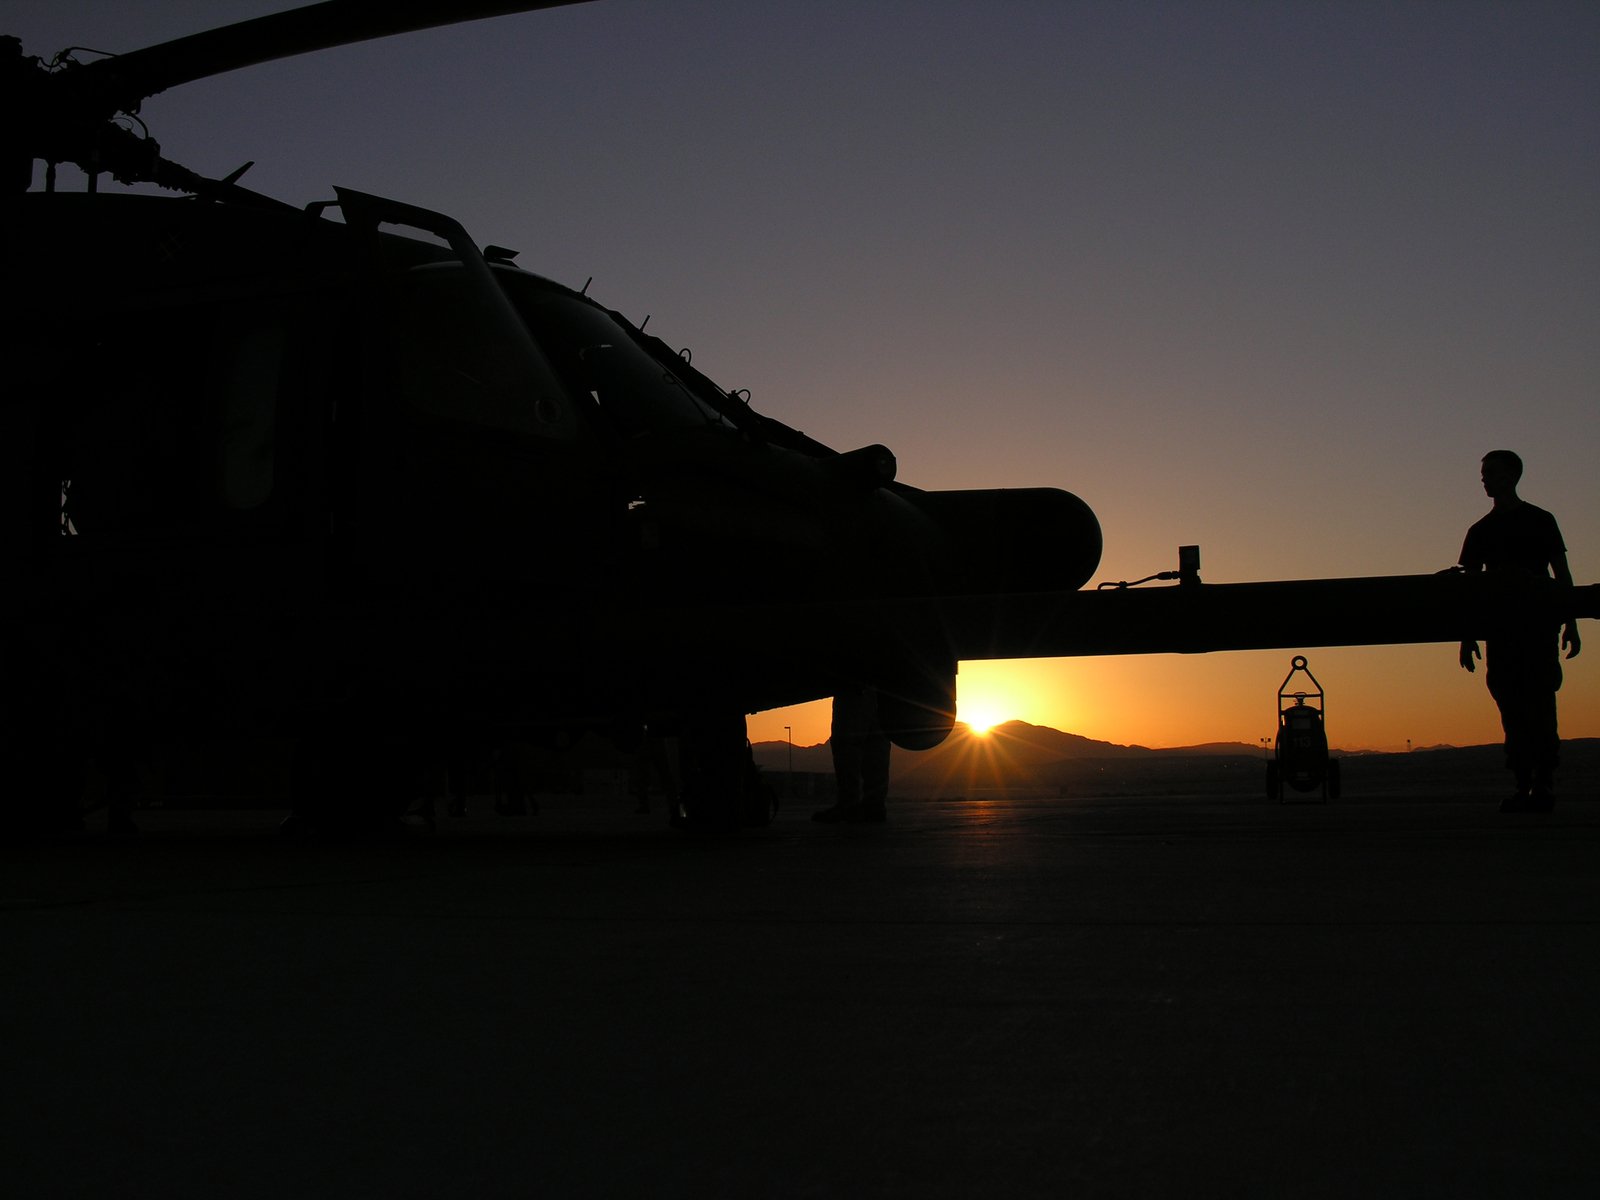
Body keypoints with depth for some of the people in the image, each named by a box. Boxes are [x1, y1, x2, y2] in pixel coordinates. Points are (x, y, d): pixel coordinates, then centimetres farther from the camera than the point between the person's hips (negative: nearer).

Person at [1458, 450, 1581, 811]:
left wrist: (1571, 625, -2)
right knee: (1511, 707, 0)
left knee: (1538, 703, -9)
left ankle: (1544, 783, -9)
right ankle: (1524, 784, 3)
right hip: (1499, 628, 3)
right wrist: (1467, 636, 8)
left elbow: (1562, 575, 6)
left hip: (1538, 628, -3)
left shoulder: (1540, 521, 8)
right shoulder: (1480, 532, 16)